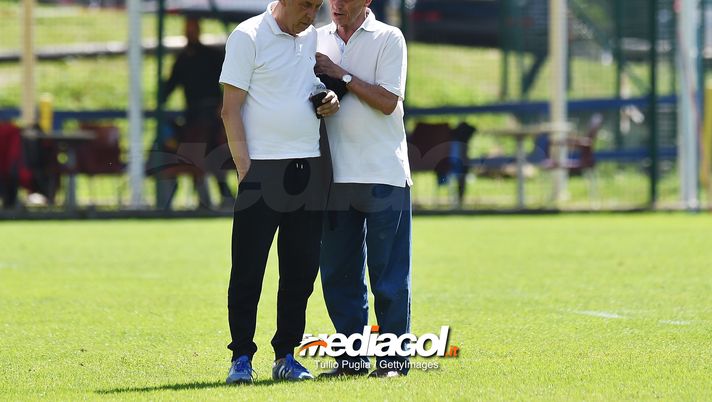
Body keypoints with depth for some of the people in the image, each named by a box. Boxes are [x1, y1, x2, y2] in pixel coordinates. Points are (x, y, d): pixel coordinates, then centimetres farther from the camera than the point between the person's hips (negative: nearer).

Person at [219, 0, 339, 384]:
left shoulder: (315, 38, 12)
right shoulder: (248, 37, -5)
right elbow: (230, 110, -8)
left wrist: (331, 100, 3)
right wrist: (245, 169, -14)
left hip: (308, 166, 6)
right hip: (261, 167, -6)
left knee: (302, 267, 7)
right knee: (248, 268, -4)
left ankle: (286, 355, 15)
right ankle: (241, 357, 3)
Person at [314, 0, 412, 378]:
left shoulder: (388, 38, -1)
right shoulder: (319, 40, 12)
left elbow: (388, 101, -10)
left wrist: (341, 75, -10)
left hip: (383, 174, -4)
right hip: (335, 173, 5)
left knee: (389, 273, -3)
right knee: (338, 273, 6)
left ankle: (393, 357, 1)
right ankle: (353, 356, 14)